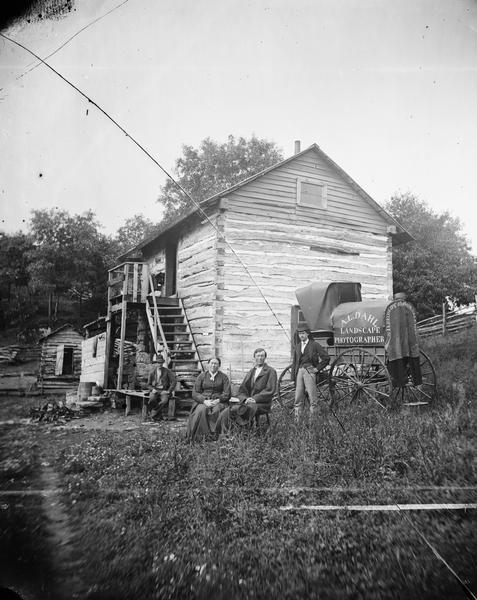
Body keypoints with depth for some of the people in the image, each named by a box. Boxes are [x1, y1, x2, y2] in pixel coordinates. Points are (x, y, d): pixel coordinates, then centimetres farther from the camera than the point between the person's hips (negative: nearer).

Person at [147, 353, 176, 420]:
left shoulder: (167, 371, 3)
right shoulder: (152, 372, 7)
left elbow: (173, 382, -2)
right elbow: (148, 385, 13)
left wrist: (168, 391, -12)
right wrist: (153, 389, -9)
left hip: (164, 391, -1)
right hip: (155, 390, 1)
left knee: (165, 401, -33)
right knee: (152, 399, -33)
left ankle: (153, 414, -16)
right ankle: (159, 414, -13)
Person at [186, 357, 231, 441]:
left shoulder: (223, 377, 11)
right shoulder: (202, 376, 12)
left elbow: (227, 394, 4)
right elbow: (195, 393, 4)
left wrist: (218, 400, -14)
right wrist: (204, 401, -13)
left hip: (218, 402, 0)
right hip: (203, 401, 0)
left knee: (216, 410, -35)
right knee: (201, 410, -34)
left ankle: (214, 435, -27)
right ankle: (203, 435, -29)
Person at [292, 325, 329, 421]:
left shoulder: (314, 345, 1)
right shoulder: (297, 347, 17)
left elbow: (326, 357, -2)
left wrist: (317, 368, -4)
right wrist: (293, 376, 12)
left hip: (309, 371, -5)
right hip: (299, 371, 5)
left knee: (313, 397, -5)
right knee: (298, 398, 5)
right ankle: (297, 420, 10)